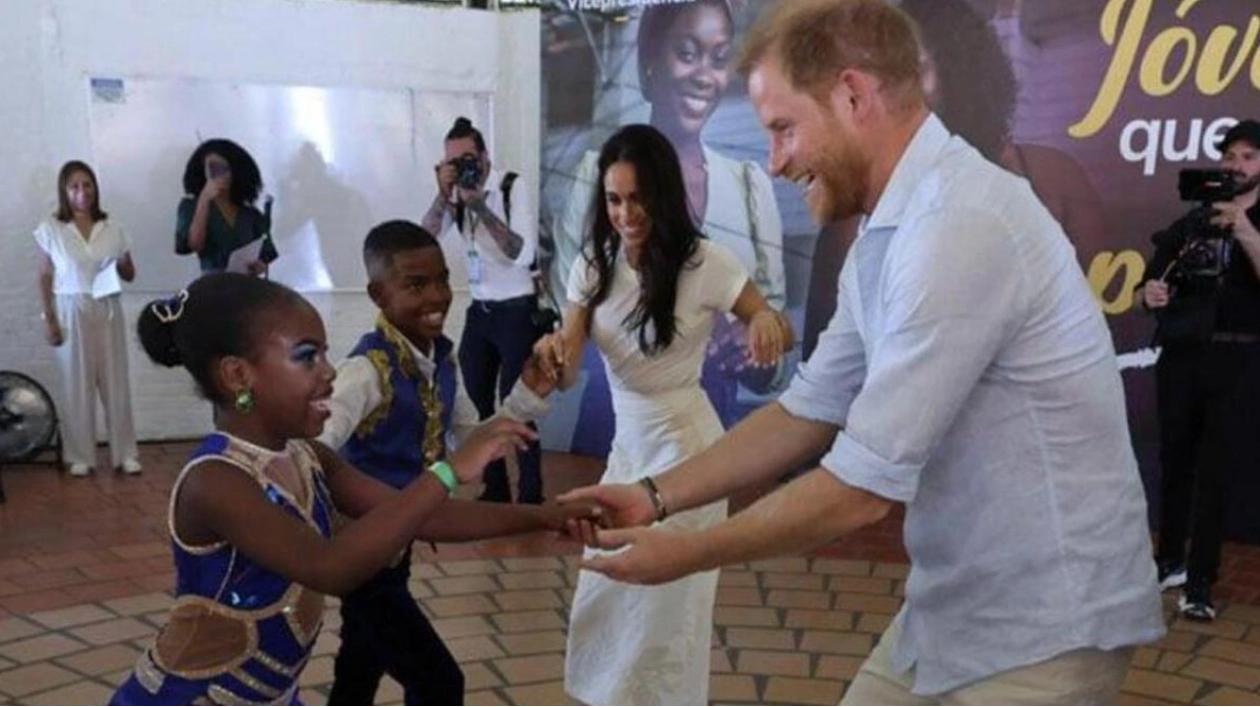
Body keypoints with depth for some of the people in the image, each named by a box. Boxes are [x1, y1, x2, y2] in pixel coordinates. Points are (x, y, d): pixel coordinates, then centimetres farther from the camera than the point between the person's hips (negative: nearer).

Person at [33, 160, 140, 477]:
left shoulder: (112, 228, 5)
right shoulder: (51, 230, -1)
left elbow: (130, 274, 12)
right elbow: (45, 279, 1)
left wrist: (120, 265, -10)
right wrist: (48, 319, -5)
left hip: (108, 311, 2)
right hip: (71, 312, -2)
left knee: (116, 382, 3)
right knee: (77, 384, 2)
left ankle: (125, 452, 11)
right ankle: (80, 455, 11)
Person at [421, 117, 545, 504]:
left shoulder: (513, 188, -11)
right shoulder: (456, 193, 3)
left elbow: (522, 253, -22)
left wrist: (480, 205, -25)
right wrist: (443, 195, -16)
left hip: (517, 311, -6)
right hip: (480, 310, 6)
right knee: (476, 400, 10)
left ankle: (530, 496, 6)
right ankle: (494, 490, 23)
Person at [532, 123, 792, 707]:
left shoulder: (704, 263, -17)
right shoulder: (593, 265, -3)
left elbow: (779, 332, -9)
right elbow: (568, 373, -7)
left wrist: (767, 321, -34)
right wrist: (552, 352, -31)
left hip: (683, 444, -6)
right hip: (627, 445, 6)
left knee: (663, 607, 5)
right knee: (604, 597, 18)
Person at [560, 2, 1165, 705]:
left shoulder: (958, 226, -26)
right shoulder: (893, 230, 4)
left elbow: (864, 485, -24)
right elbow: (810, 410, 9)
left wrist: (686, 554, -12)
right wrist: (657, 495, 2)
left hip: (1038, 627, -8)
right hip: (956, 612, 8)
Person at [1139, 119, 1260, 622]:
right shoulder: (1192, 222, 12)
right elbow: (1153, 285, 14)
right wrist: (1150, 293, -8)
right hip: (1181, 354, 3)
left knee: (1216, 473, -5)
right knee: (1175, 463, 9)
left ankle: (1200, 583, 0)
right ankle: (1170, 561, 24)